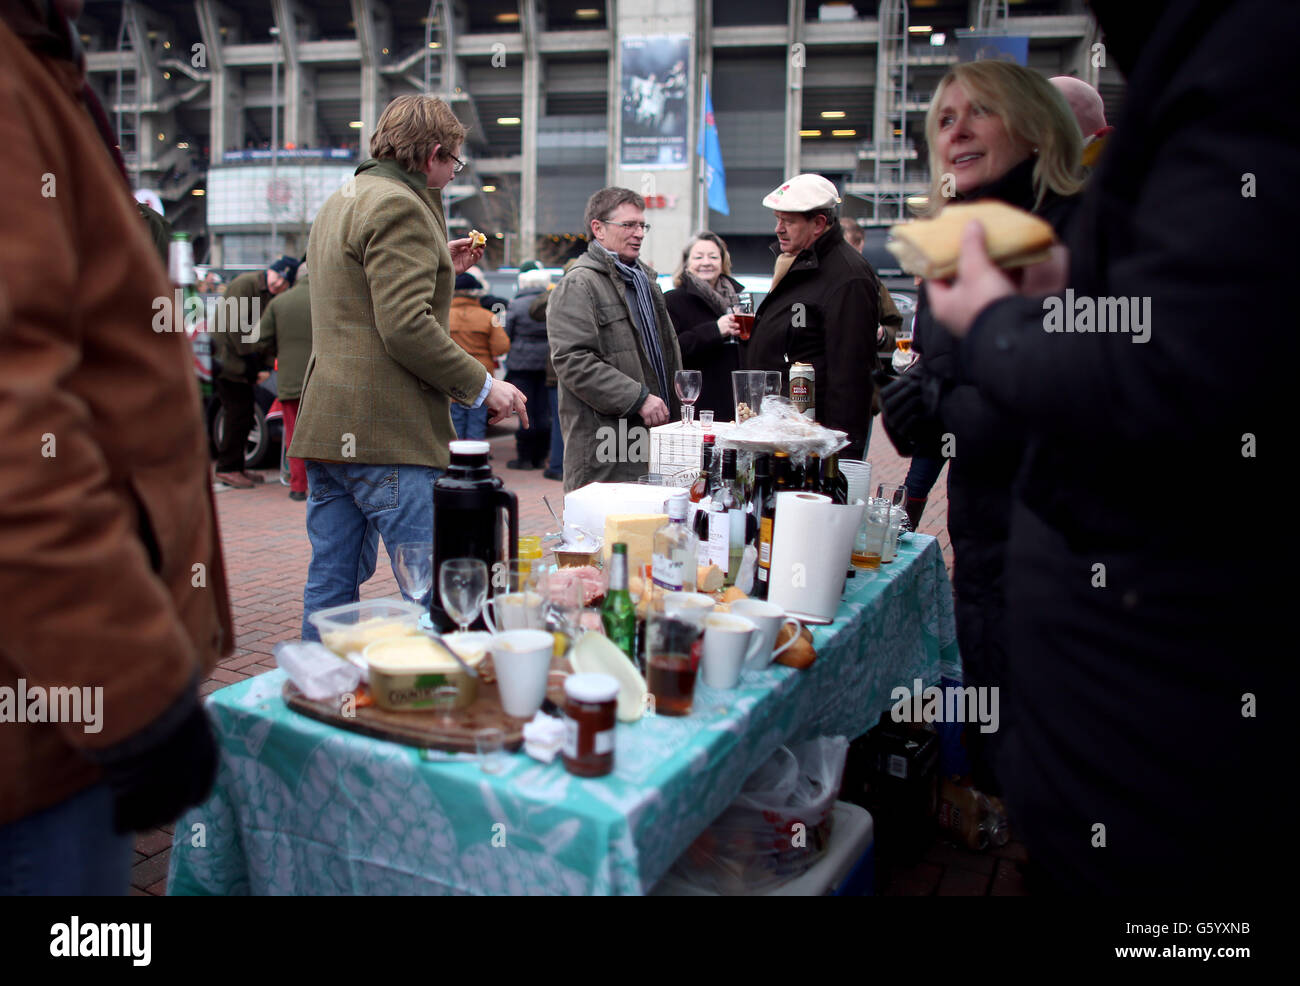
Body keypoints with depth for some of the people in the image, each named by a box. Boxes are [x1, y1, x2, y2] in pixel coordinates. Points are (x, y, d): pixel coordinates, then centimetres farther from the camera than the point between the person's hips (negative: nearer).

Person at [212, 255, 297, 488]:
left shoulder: (273, 298, 13)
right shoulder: (245, 284, -12)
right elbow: (233, 324, -18)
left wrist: (263, 364, 0)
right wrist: (250, 355, -17)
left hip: (241, 365, 9)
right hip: (228, 360, -9)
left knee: (243, 416, 11)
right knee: (239, 414, -8)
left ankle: (235, 467, 19)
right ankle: (227, 468, -2)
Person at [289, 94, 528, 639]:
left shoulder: (340, 201, 22)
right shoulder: (399, 207, -10)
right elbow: (406, 327, -20)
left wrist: (439, 270, 30)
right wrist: (482, 385, -12)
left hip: (326, 425, 10)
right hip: (386, 431, -10)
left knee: (331, 583, 14)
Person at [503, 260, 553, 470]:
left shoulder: (515, 305, -8)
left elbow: (506, 335, -3)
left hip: (521, 363, -4)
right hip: (546, 364, 4)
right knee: (543, 411, 9)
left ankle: (525, 458, 5)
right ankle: (540, 457, 15)